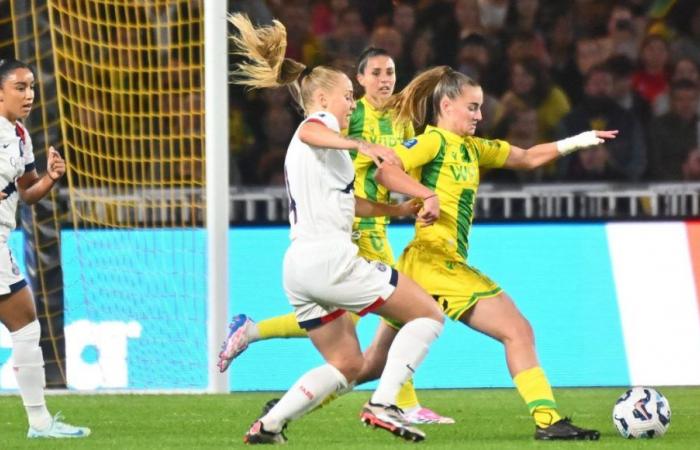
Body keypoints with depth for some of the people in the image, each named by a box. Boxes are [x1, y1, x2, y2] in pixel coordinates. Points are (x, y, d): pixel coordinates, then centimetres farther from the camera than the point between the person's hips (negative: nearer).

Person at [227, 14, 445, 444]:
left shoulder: (304, 147, 28)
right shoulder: (320, 124, -1)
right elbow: (310, 133, -28)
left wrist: (397, 208, 39)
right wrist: (358, 143, -44)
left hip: (298, 266, 9)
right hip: (330, 258, -9)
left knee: (347, 365, 17)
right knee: (428, 315, -2)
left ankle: (268, 425, 3)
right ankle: (383, 405, -15)